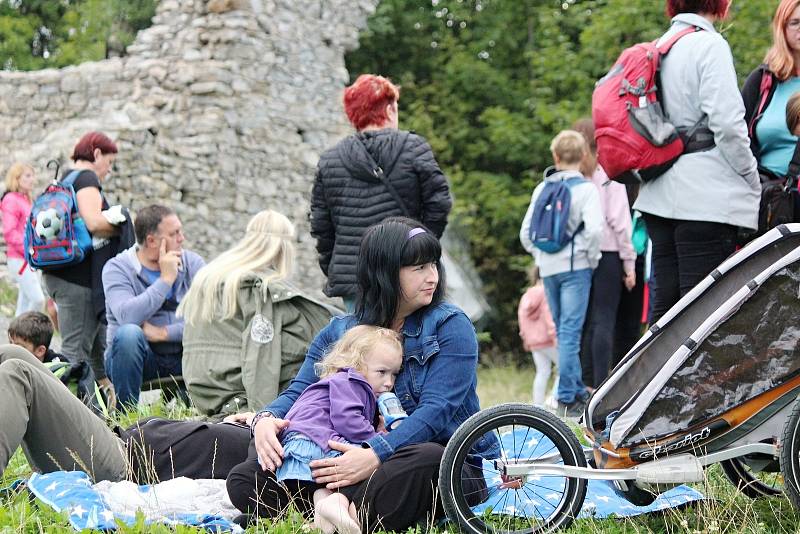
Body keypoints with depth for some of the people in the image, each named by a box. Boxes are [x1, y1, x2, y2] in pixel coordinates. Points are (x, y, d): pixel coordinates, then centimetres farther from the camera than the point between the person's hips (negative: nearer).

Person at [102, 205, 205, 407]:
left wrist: (164, 333, -19)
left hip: (181, 357, 2)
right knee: (128, 334, -34)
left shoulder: (192, 263, 3)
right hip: (141, 357, -2)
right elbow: (127, 316, -26)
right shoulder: (117, 268, -6)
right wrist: (166, 279, -20)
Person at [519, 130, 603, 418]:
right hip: (575, 267, -5)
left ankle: (579, 391, 22)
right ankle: (567, 399, -10)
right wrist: (591, 258, -5)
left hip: (548, 268, 5)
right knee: (570, 332, -7)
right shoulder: (586, 188, -6)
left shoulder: (541, 189, 9)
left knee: (564, 331, 14)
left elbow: (525, 233, 9)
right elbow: (593, 228, -19)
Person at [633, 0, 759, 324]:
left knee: (665, 305, 9)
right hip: (707, 198, -8)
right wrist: (753, 183, -4)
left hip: (660, 198, 8)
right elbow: (727, 124, -14)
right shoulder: (709, 45, -8)